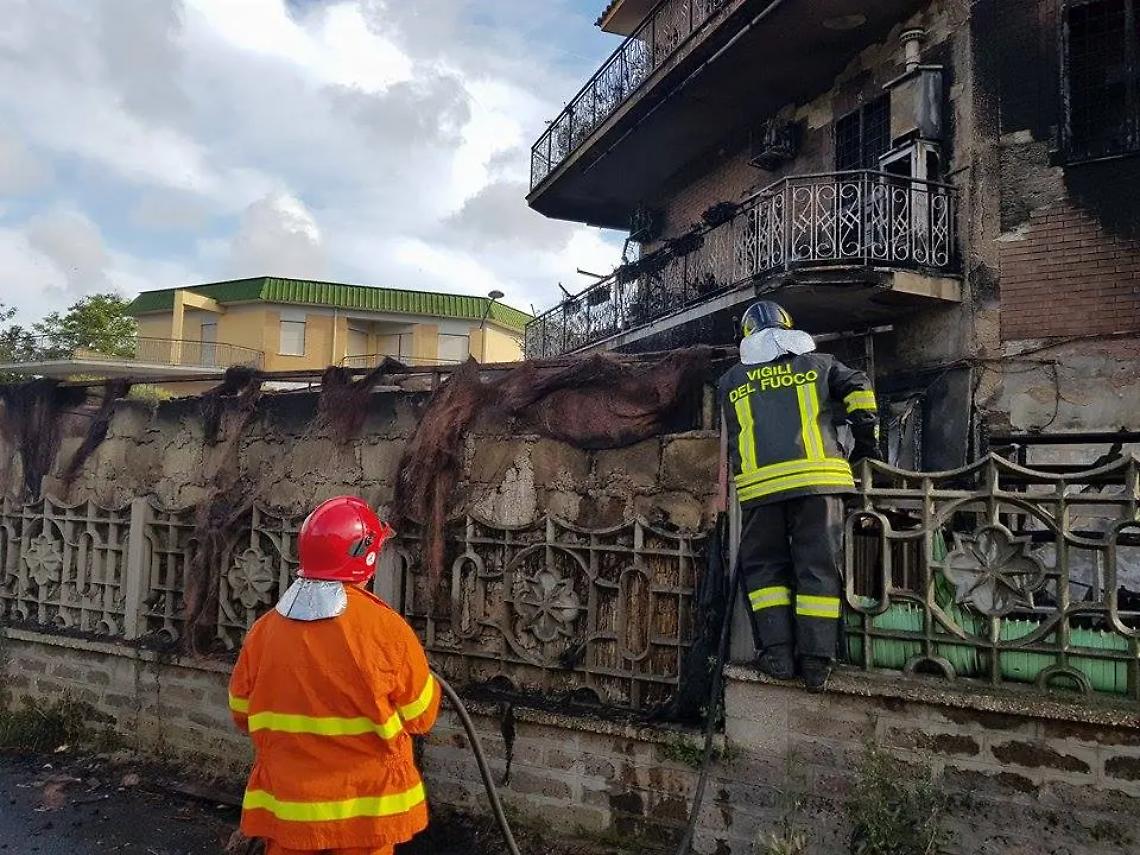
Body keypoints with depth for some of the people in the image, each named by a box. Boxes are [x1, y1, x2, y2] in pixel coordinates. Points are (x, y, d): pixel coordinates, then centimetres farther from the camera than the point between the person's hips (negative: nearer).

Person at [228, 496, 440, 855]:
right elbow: (421, 716, -9)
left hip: (286, 805, 3)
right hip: (365, 806, -2)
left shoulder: (264, 630, -9)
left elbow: (242, 713, 5)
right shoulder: (385, 628, -20)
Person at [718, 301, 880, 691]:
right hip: (818, 477, 0)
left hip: (759, 483, 0)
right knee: (819, 568, 5)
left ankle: (777, 652, 3)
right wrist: (867, 445, 14)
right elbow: (859, 390, 5)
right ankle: (816, 660, 4)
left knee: (764, 567, 11)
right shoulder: (817, 363, 17)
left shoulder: (731, 381, 19)